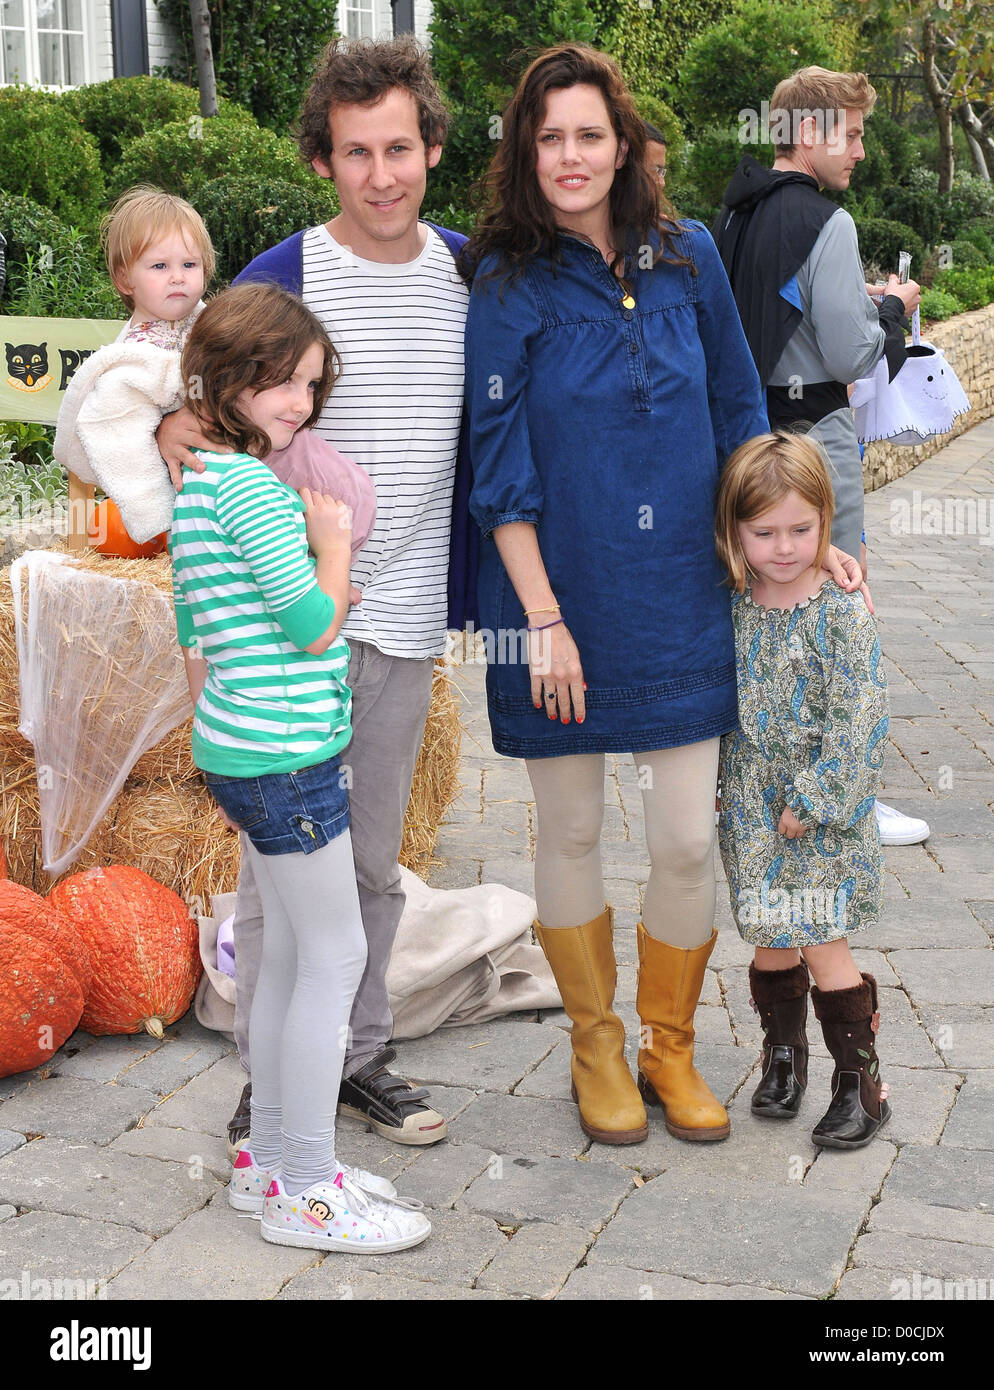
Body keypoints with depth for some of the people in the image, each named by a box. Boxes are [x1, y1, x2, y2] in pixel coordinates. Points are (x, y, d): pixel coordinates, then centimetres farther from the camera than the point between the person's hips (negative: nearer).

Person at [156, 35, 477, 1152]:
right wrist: (169, 427, -24)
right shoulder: (279, 279, -7)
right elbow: (208, 409, -2)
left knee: (373, 854, 14)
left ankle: (358, 1053, 29)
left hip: (408, 618, 4)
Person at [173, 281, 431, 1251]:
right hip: (282, 757, -10)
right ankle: (303, 1189, 10)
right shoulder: (249, 482, -17)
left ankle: (271, 1157, 29)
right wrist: (336, 538, -3)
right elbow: (316, 624, -17)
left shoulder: (198, 480, 13)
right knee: (335, 957, -1)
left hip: (243, 751, 10)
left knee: (288, 952, 17)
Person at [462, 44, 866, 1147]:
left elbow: (737, 415, 12)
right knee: (569, 833, 10)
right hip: (558, 602, -2)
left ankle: (670, 1048, 26)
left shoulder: (688, 257, 3)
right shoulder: (505, 282, -6)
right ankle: (596, 1045, 31)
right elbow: (501, 466, -8)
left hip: (680, 596, 3)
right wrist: (543, 617, -13)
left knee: (688, 842, 3)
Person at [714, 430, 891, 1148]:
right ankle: (784, 1057, 33)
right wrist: (726, 789, 6)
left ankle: (861, 1082, 12)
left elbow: (860, 719, -15)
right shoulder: (732, 606, 0)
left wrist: (811, 800, -16)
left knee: (822, 942, -3)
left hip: (825, 811, -4)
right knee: (770, 939, 13)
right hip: (752, 807, 4)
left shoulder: (841, 612, -14)